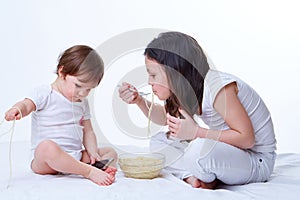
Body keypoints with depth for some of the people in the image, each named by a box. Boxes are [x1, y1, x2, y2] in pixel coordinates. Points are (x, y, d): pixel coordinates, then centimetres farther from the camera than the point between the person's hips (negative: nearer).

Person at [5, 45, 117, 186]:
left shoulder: (83, 103, 17)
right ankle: (90, 172, -37)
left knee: (110, 152, -2)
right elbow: (26, 105, -19)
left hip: (76, 157, 7)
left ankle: (101, 169, -36)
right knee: (47, 147, -40)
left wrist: (93, 153, -2)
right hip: (44, 161, -7)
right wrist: (17, 110, -45)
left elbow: (88, 132, 16)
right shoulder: (45, 94, -2)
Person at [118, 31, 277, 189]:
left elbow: (246, 138, -27)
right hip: (224, 151, 8)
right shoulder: (189, 86, -2)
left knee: (200, 149, -37)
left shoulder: (218, 87, -28)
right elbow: (166, 118, 17)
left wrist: (196, 132, -28)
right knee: (158, 141, 2)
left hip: (257, 160, -7)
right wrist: (139, 101, -1)